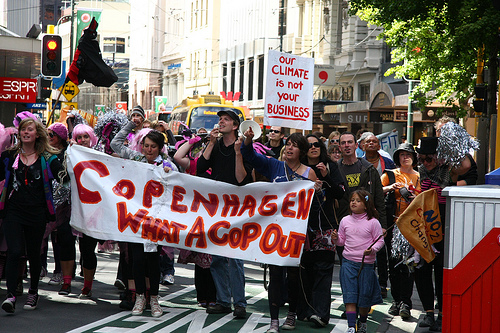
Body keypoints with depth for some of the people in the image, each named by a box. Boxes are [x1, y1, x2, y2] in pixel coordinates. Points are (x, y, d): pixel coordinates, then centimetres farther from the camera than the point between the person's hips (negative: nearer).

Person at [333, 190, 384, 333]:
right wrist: (336, 239, -6)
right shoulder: (345, 221, 7)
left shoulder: (373, 222, -4)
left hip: (366, 263, -2)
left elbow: (380, 241, -2)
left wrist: (372, 249, -19)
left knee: (365, 296, 5)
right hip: (348, 263, 2)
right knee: (349, 295, -7)